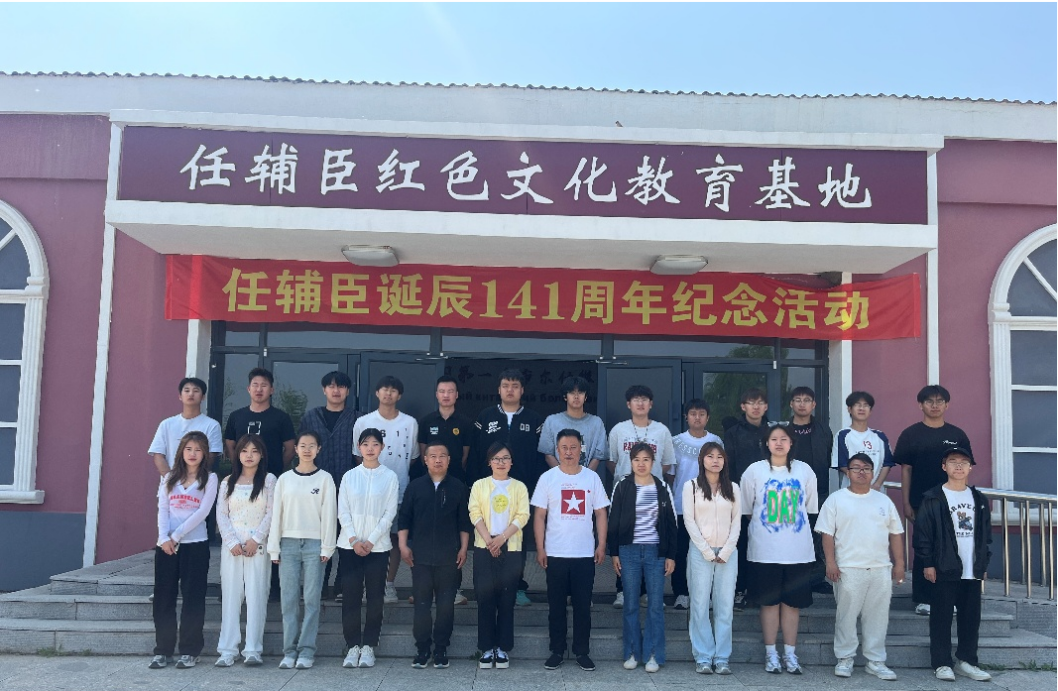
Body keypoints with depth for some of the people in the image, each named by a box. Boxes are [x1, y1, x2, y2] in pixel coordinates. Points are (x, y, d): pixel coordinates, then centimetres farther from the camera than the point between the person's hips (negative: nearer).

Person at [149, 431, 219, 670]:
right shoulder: (169, 478, 12)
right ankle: (162, 650, 14)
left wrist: (176, 536, -11)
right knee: (163, 597, 5)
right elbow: (162, 509, 3)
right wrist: (164, 538, -11)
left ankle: (190, 651, 10)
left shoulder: (210, 478, 1)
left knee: (193, 598, 1)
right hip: (166, 545, 3)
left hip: (195, 544, -3)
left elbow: (202, 512, -8)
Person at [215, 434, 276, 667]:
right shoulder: (228, 482, 12)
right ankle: (227, 650, 5)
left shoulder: (268, 480, 5)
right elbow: (221, 514, 6)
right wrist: (232, 542, -6)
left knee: (256, 595, -3)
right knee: (231, 595, 2)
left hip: (258, 545, -2)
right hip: (231, 545, 2)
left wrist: (255, 540, -10)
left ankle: (253, 650, 0)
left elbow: (271, 513, -2)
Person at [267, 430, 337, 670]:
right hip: (288, 544, 2)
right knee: (289, 599, 2)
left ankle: (307, 651, 3)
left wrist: (326, 547, -4)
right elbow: (276, 514, 8)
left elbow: (329, 514, 1)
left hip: (314, 544, -2)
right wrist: (274, 548, 4)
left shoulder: (325, 478, 4)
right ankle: (290, 650, 8)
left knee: (312, 599, -2)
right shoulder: (285, 479, 9)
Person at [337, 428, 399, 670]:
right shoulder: (349, 476, 7)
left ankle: (368, 646, 10)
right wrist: (354, 540, -8)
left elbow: (390, 513, -2)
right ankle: (353, 646, 9)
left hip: (378, 546, -1)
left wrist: (371, 540, -9)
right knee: (350, 596, 0)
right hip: (350, 544, 1)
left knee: (375, 597, 1)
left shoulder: (390, 477, 2)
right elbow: (343, 511, 3)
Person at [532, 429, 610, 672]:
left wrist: (601, 545, -2)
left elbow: (600, 513, 5)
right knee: (556, 605, 8)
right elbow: (539, 515, 0)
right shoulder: (548, 478, -1)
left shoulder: (592, 477, 3)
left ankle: (582, 651, 18)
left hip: (585, 554, 1)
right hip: (555, 554, 0)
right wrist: (540, 549, -6)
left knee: (583, 605, 7)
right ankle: (557, 651, 19)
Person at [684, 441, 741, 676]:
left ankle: (722, 658, 8)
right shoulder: (691, 486, 3)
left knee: (725, 606, 2)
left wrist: (725, 552, -5)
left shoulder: (733, 488, 10)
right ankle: (703, 658, 5)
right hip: (700, 551, -2)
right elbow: (689, 522, -2)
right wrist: (708, 551, -8)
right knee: (700, 605, -2)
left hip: (727, 553, 2)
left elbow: (736, 522, 7)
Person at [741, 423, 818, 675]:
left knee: (793, 602, 7)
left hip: (798, 549, 2)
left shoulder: (804, 471, 5)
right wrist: (766, 523, 8)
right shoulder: (755, 470, 0)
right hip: (765, 549, -1)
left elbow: (809, 508, 13)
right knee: (769, 601, 4)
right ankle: (771, 653, 14)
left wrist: (793, 522, 10)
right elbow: (747, 509, 7)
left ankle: (790, 653, 17)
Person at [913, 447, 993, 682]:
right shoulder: (932, 499, -5)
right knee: (942, 617, 1)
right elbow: (922, 533, -6)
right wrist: (928, 563, -9)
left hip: (973, 570, 5)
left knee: (971, 617, 10)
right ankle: (942, 663, 10)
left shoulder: (979, 500, 11)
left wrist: (984, 563, 12)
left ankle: (966, 661, 22)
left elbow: (986, 533, 16)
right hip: (944, 570, -5)